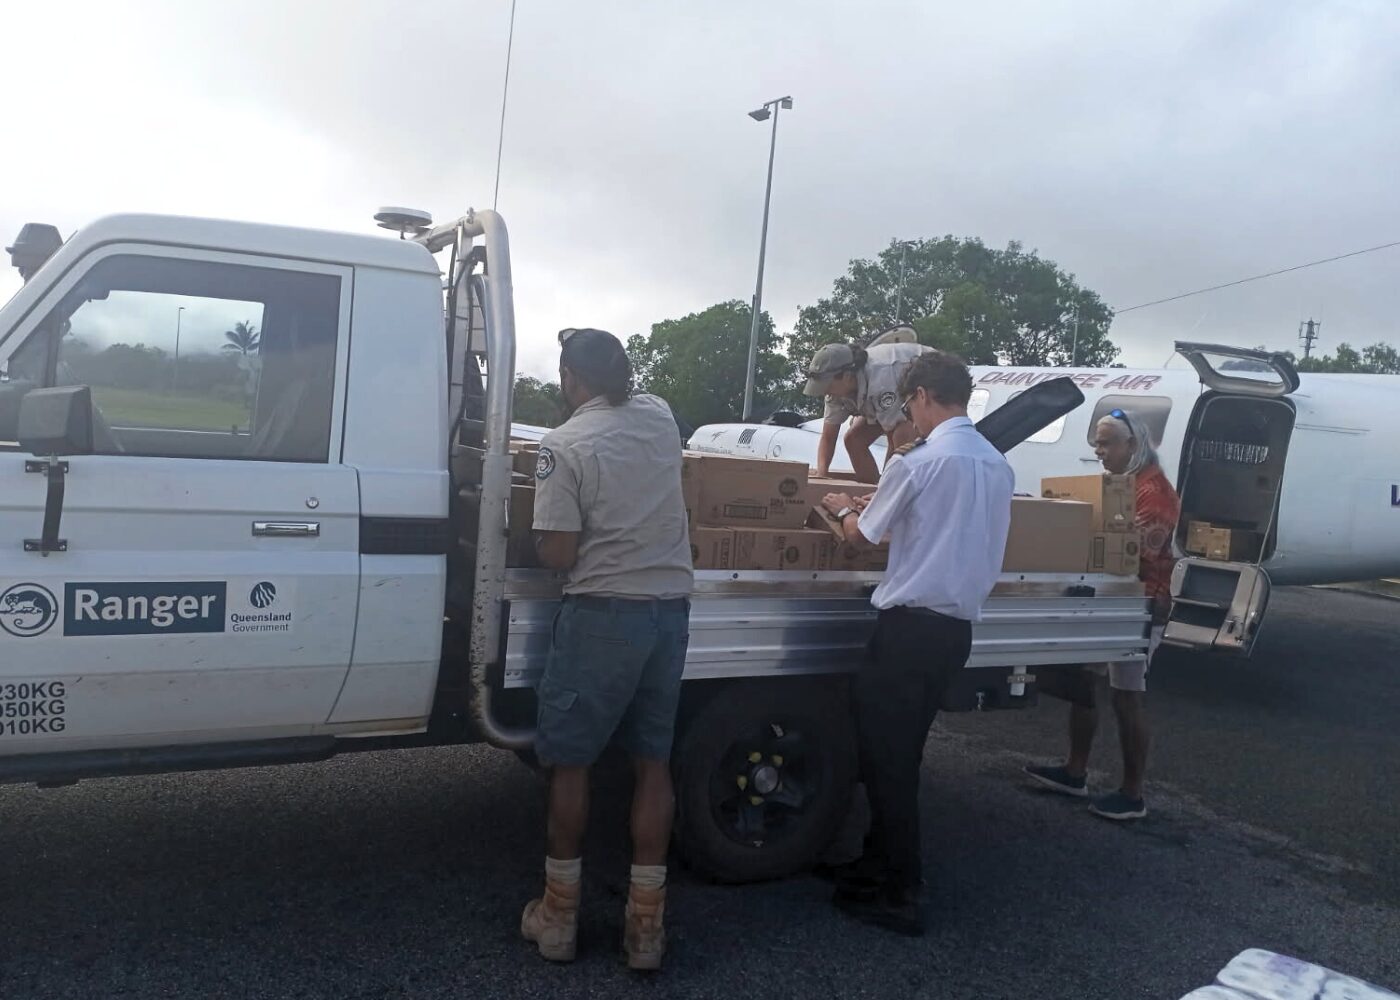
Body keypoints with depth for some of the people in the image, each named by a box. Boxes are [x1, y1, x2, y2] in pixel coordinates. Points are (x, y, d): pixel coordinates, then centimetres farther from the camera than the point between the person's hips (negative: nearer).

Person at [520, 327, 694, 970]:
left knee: (569, 762, 9)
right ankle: (646, 923, 17)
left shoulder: (566, 445, -11)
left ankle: (559, 915, 20)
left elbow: (558, 553, -12)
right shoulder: (660, 418, 7)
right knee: (653, 762, 11)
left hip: (603, 614, -5)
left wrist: (540, 535, 7)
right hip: (670, 609, 6)